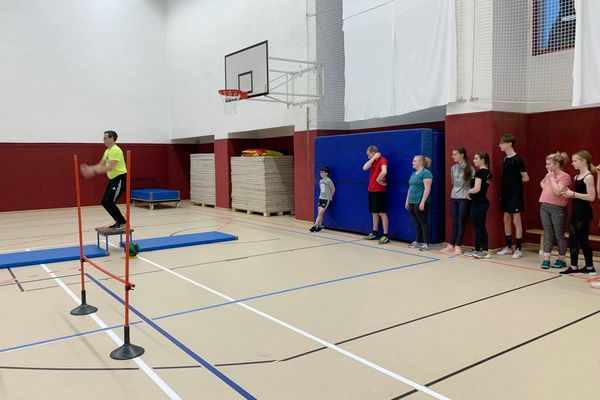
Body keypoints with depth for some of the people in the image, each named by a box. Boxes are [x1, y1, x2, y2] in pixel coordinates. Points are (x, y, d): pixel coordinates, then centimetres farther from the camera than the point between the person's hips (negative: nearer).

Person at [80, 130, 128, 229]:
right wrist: (90, 168, -2)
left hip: (120, 178, -10)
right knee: (105, 202, 8)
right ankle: (119, 222, 16)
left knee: (109, 202, -14)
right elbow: (101, 165, 14)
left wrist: (94, 170, -26)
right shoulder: (107, 151, 14)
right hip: (113, 179, 10)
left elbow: (110, 167, -25)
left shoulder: (115, 150, -17)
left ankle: (123, 223, -2)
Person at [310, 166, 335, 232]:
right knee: (319, 213, 3)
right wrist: (321, 196, 14)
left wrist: (329, 196, 5)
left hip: (327, 199, -7)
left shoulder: (329, 181, -13)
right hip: (321, 198, 7)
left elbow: (333, 189, -5)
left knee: (320, 212, -12)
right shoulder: (320, 181, 9)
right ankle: (319, 226, 9)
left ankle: (315, 226, -9)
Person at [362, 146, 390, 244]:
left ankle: (386, 235, -6)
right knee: (374, 212, 13)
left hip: (379, 190, -8)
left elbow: (384, 171, -30)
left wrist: (378, 179, -16)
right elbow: (365, 168, -3)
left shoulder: (382, 160, -11)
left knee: (381, 212, -8)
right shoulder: (373, 161, 15)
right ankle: (375, 233, 22)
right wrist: (373, 158, -5)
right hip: (371, 190, 8)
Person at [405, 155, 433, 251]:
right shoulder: (413, 174, 18)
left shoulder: (426, 173, -9)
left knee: (423, 222, -4)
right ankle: (418, 241, 21)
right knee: (417, 223, 13)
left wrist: (423, 202, -21)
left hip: (420, 203, -8)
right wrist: (407, 201, 19)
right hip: (412, 202, 8)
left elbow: (427, 188, -16)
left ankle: (426, 243, -1)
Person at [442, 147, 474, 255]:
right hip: (453, 198, 5)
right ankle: (451, 245, 11)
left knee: (461, 222, 0)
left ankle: (458, 246, 5)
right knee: (454, 222, 8)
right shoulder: (453, 168, 8)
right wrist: (456, 190, 11)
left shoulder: (469, 168, -8)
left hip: (464, 198, -5)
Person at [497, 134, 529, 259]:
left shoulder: (517, 159, -14)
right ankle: (508, 247, 22)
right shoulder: (505, 159, 9)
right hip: (506, 194, 8)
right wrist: (502, 194, 12)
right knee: (506, 220, 12)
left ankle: (518, 249, 6)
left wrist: (516, 181, 1)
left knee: (516, 220, -1)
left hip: (515, 194, -8)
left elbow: (526, 178, -11)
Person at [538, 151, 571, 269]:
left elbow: (557, 191, -21)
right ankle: (546, 259, 8)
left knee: (559, 235, 3)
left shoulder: (565, 176, -9)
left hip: (557, 208, -6)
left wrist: (552, 177, -14)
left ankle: (561, 259, 15)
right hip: (544, 207, 6)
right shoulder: (548, 174, 10)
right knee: (548, 233, 7)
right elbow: (542, 183, 32)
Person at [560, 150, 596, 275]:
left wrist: (573, 194, -18)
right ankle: (574, 267, 12)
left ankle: (590, 267, 14)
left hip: (584, 213, -8)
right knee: (573, 239, 7)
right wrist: (570, 194, 2)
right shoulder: (576, 177, 11)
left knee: (583, 239, 1)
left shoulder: (588, 177, -13)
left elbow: (591, 197, -19)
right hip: (575, 211, 8)